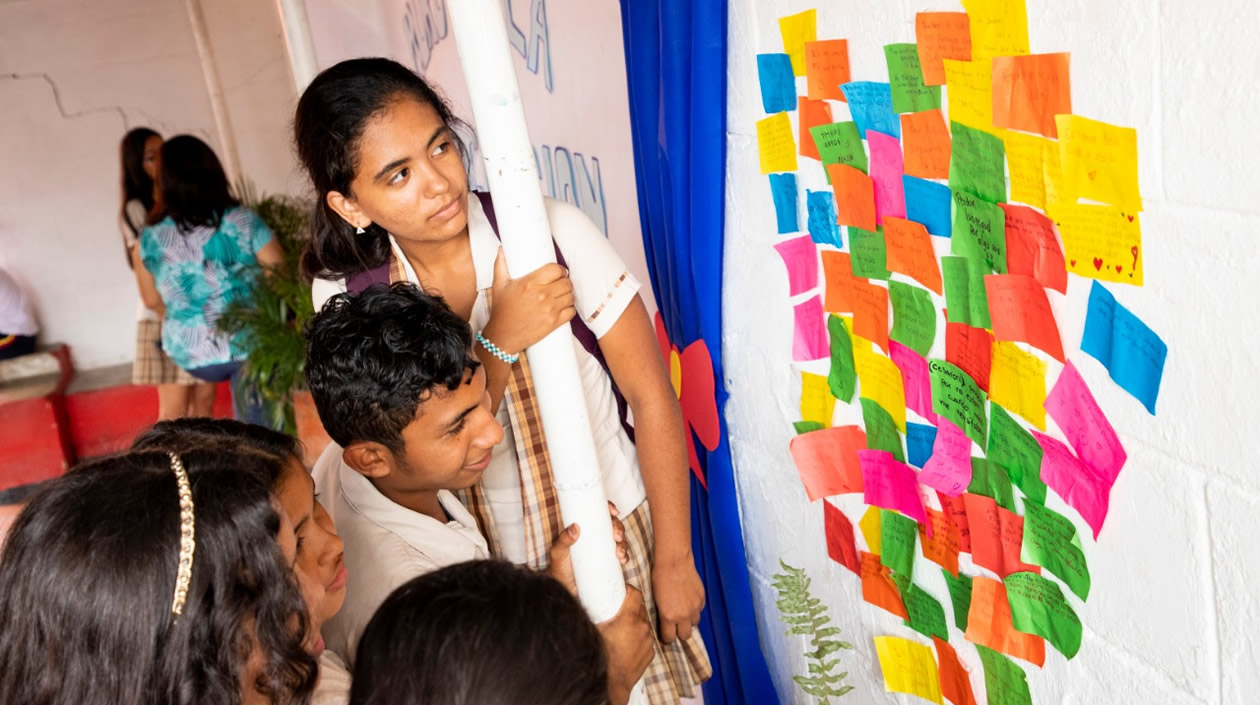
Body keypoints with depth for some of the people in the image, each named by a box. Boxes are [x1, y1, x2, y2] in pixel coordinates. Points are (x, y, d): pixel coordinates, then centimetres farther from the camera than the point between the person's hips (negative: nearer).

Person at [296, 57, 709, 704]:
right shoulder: (346, 297, -13)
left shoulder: (553, 233, -20)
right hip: (489, 561, 2)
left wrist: (673, 560, -8)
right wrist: (500, 340, -31)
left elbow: (650, 394, -13)